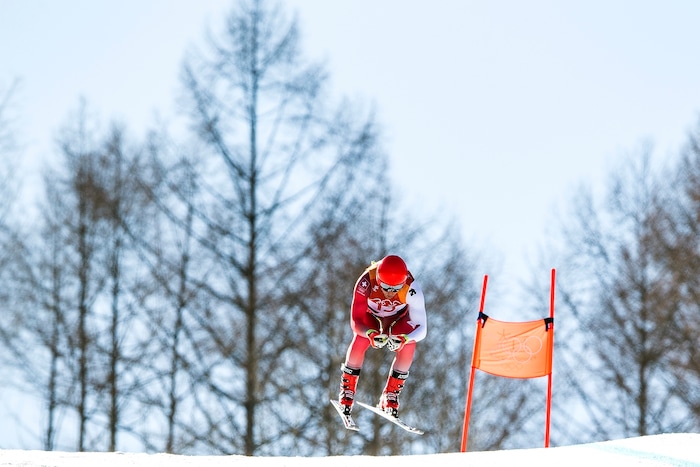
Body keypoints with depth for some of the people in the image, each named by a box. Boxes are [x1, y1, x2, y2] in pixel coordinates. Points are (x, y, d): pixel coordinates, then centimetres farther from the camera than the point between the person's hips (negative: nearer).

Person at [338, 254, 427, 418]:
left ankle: (390, 395, -7)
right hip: (370, 315, -1)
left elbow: (421, 328, -35)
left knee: (408, 346, -26)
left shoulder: (412, 289, -37)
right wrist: (371, 334, -56)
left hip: (399, 318, 1)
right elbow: (356, 321, -35)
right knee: (360, 341, -29)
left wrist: (403, 339, -56)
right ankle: (347, 391, -7)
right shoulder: (365, 283, -39)